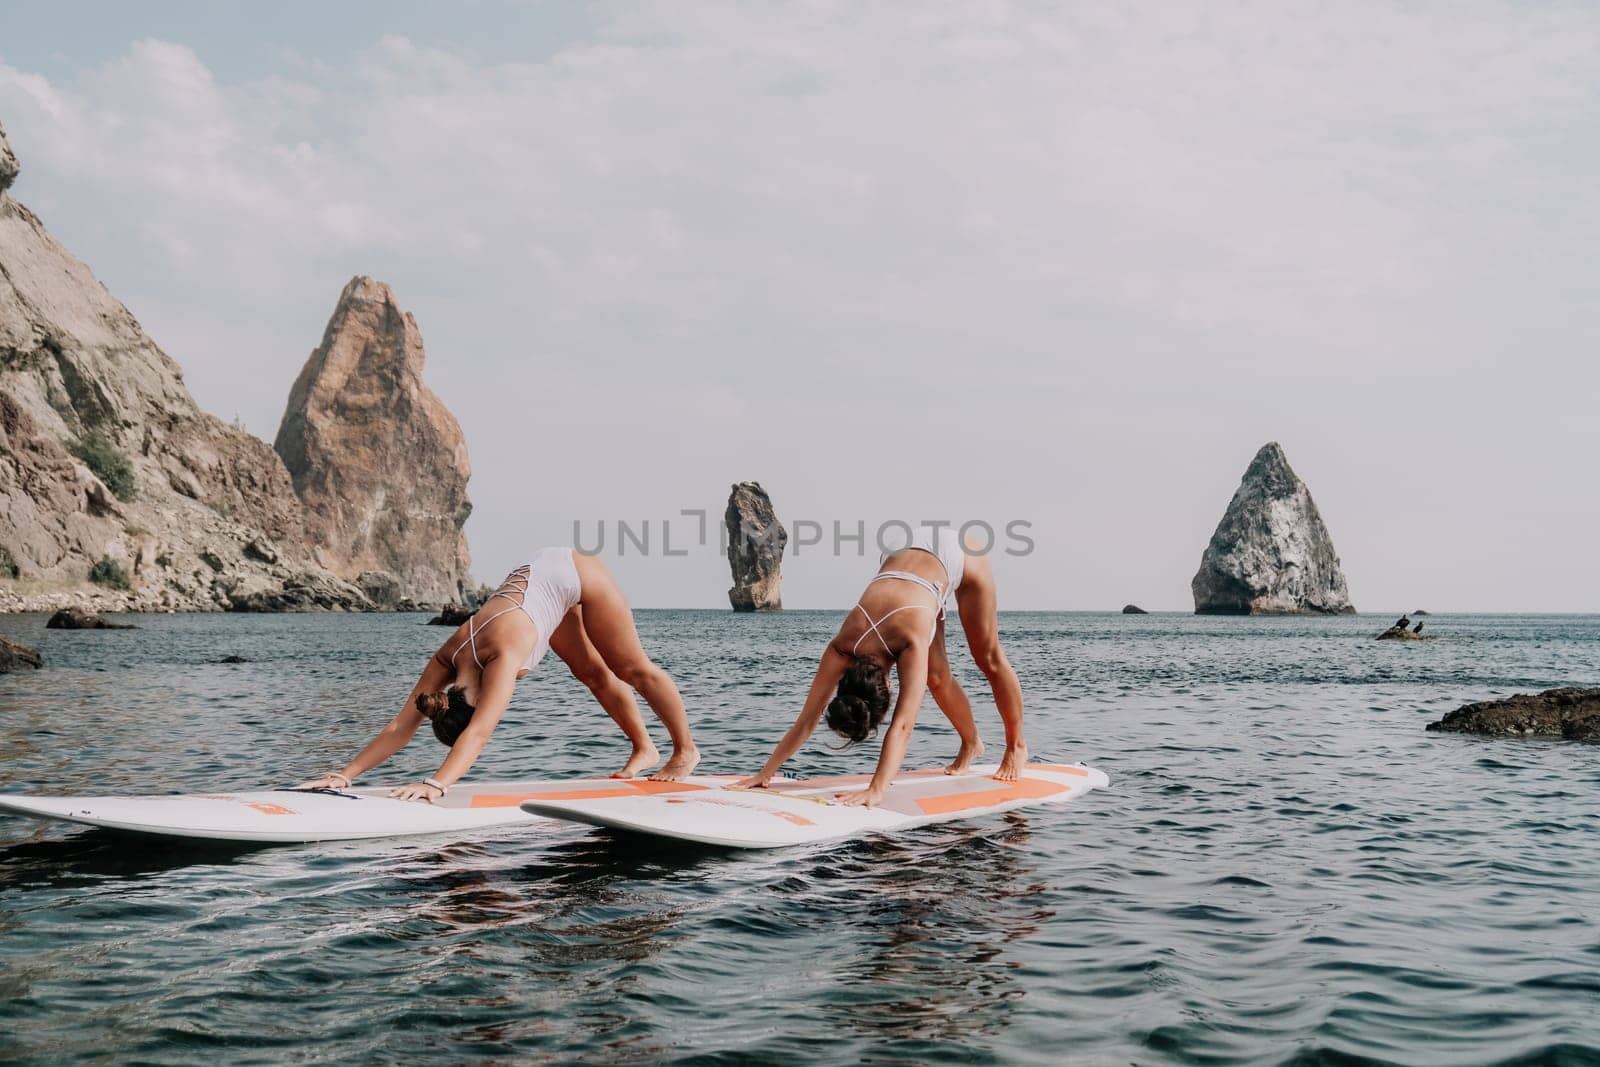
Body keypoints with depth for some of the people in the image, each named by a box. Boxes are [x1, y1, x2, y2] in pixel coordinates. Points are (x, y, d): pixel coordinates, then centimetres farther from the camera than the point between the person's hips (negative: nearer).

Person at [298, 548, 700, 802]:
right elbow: (400, 726, -22)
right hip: (537, 579, 6)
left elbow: (477, 735, -49)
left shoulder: (503, 657, -39)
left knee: (632, 668, 4)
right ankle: (643, 749, 33)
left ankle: (686, 750, 20)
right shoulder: (446, 659, -21)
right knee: (594, 674, 17)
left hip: (575, 573, -6)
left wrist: (437, 783, -60)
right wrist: (345, 774, -30)